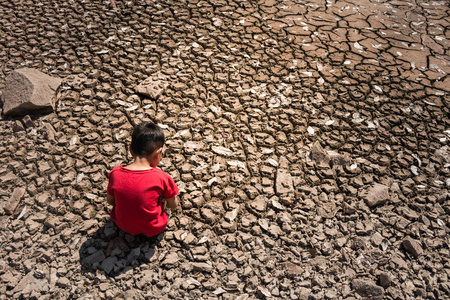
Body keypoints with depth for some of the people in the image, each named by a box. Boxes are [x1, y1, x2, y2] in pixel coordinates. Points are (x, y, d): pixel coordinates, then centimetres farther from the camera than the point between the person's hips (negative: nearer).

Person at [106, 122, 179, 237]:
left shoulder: (115, 173, -17)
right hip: (153, 229, -3)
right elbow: (173, 205, -8)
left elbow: (110, 201, 0)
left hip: (123, 225, 3)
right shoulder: (161, 177, -23)